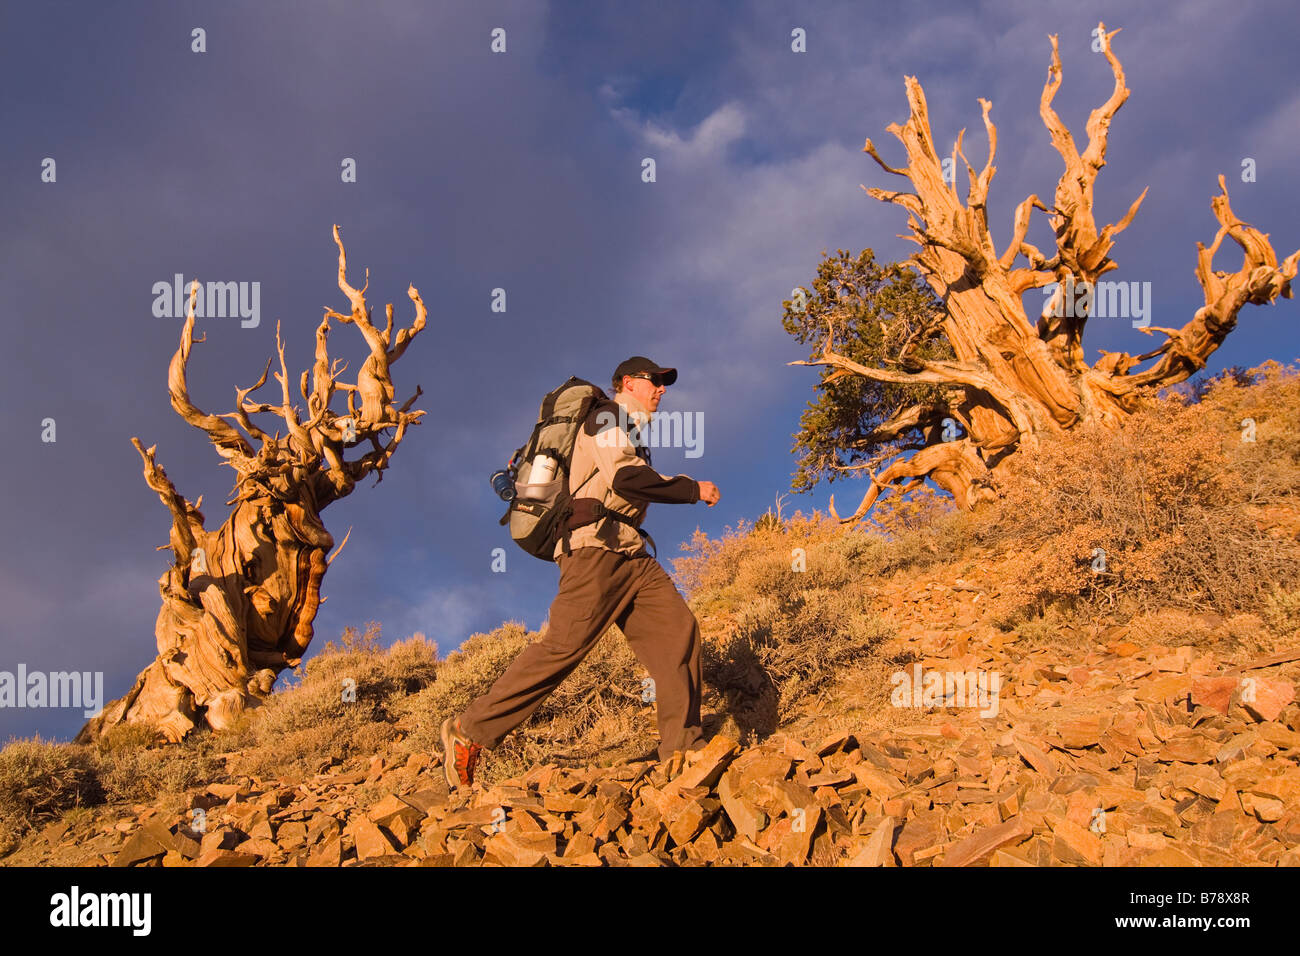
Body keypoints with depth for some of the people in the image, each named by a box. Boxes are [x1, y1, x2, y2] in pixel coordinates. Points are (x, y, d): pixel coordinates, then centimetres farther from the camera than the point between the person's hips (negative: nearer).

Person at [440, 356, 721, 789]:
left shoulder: (629, 432, 30)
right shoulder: (607, 418, -1)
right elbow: (625, 478, -17)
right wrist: (692, 489, -10)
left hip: (630, 555, 10)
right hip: (595, 547, -10)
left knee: (679, 628, -6)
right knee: (565, 645, -18)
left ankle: (682, 747, -8)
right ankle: (470, 731, -14)